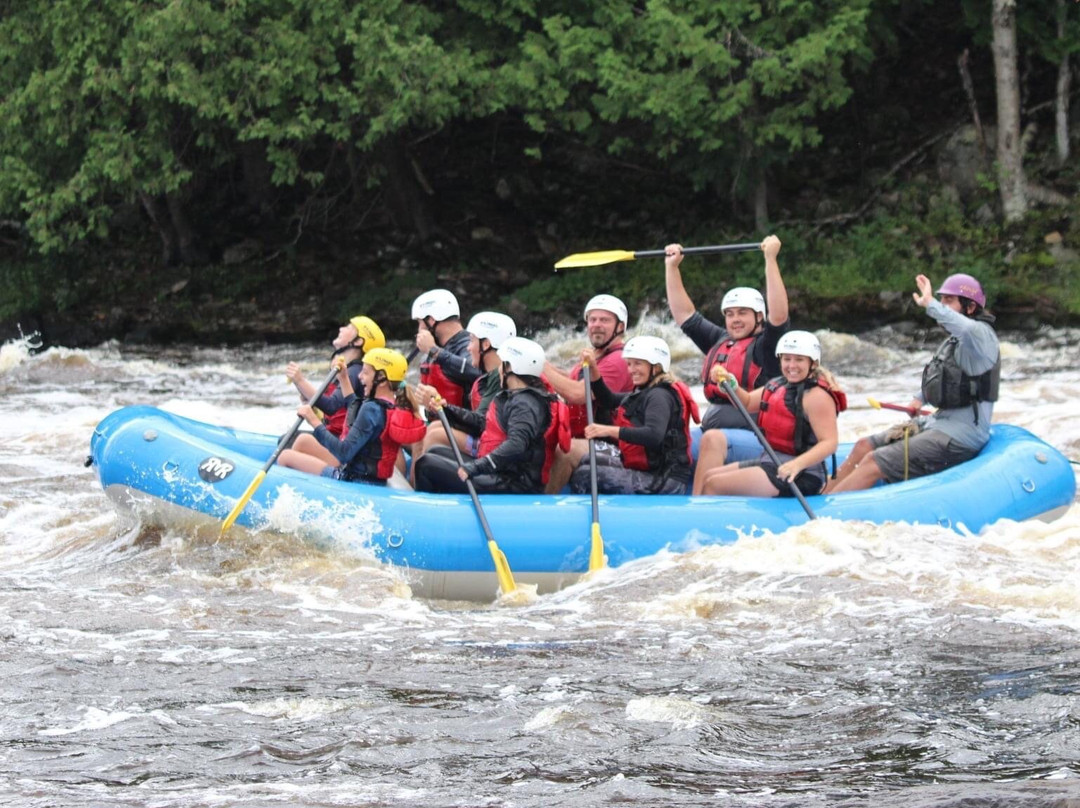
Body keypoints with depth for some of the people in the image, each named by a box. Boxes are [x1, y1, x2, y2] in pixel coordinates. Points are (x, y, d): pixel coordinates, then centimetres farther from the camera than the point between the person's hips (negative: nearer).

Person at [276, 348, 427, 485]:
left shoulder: (372, 409, -24)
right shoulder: (398, 407, 4)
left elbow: (345, 453, -28)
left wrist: (315, 422, -24)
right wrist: (344, 379, 28)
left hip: (355, 481, -10)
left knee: (285, 458, -5)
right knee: (304, 440, 24)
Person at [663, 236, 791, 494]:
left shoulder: (765, 345, 0)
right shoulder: (719, 342, 19)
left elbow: (778, 314, -18)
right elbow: (685, 315, 26)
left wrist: (771, 259, -19)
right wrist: (671, 267, 24)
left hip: (757, 440, -8)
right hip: (714, 432, 8)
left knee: (713, 441, -35)